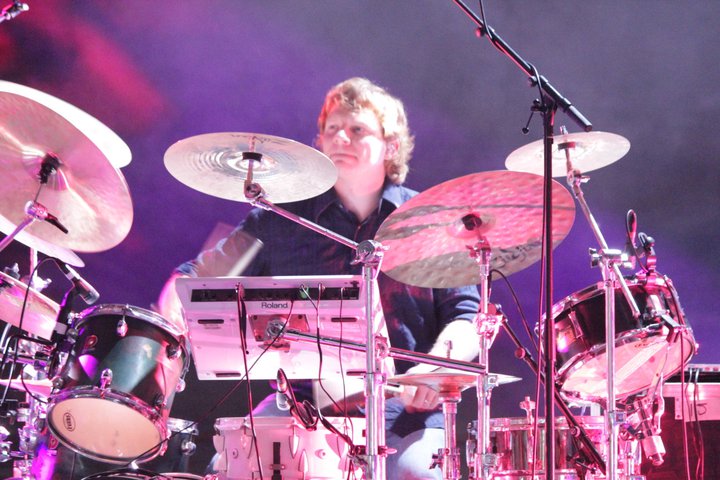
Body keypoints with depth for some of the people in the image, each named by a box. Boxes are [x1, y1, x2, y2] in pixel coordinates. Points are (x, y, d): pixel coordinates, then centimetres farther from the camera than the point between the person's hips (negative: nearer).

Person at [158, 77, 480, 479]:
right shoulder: (283, 221, 12)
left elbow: (466, 318, 5)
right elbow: (195, 279, 13)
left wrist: (435, 369, -16)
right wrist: (175, 316, -10)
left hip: (405, 405, -1)